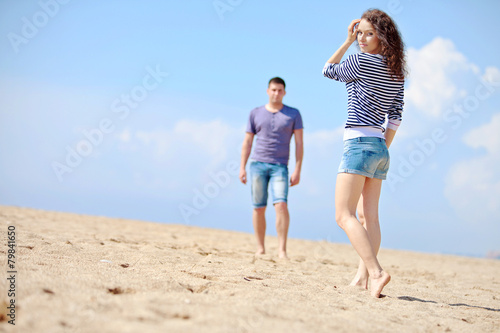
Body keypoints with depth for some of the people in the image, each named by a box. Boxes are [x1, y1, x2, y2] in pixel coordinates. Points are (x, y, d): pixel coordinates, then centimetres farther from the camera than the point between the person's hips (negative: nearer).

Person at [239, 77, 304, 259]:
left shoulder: (293, 114, 6)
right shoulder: (255, 113, 9)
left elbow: (299, 143, 3)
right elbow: (247, 142, 11)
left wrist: (297, 170, -4)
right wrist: (242, 167, 4)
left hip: (280, 167, -1)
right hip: (258, 164, 2)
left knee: (281, 204, -17)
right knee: (258, 208, 1)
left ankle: (282, 249, -16)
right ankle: (260, 248, 11)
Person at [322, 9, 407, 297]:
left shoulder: (362, 61, -11)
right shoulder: (397, 73, 12)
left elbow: (328, 70, 6)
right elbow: (396, 117, 13)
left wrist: (347, 42, 9)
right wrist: (384, 150, 16)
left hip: (359, 143, -9)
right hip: (380, 148, 9)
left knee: (344, 214, -10)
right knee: (368, 216, 8)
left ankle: (376, 272, -21)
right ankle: (363, 277, 8)